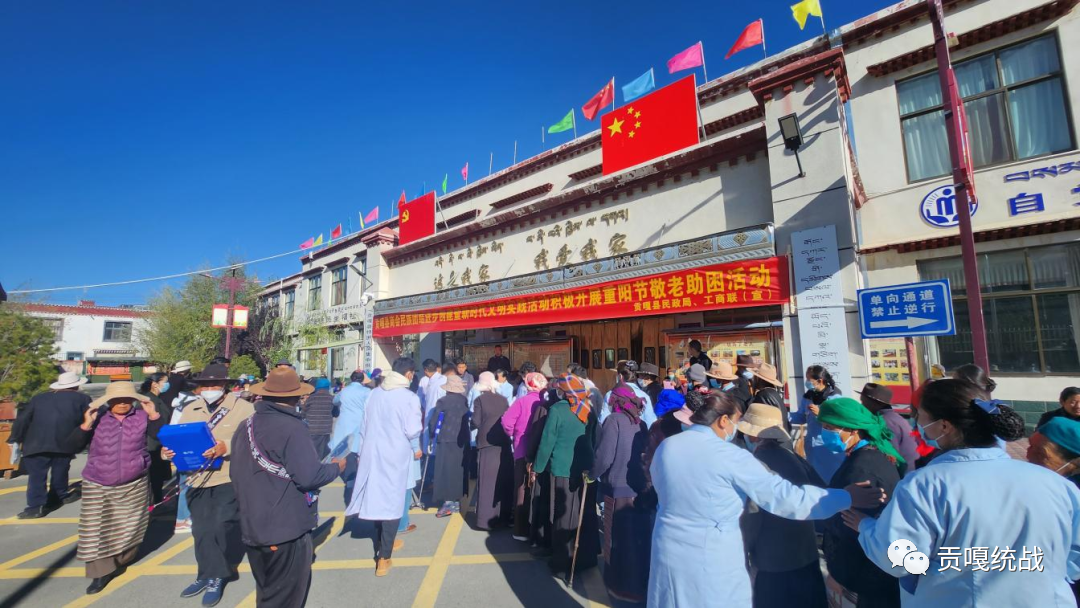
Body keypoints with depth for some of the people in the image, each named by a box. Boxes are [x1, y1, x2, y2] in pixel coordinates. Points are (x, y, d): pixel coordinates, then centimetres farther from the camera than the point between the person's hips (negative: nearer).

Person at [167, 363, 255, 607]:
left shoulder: (242, 407, -8)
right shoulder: (190, 410, 10)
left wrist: (226, 446, -32)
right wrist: (167, 451, -8)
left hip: (229, 479, -5)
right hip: (197, 480, 6)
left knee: (224, 527, -4)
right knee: (201, 530, 16)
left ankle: (216, 577, 18)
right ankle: (207, 576, 34)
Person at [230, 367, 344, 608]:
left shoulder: (246, 426, 3)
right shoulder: (292, 427, -22)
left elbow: (235, 474, 13)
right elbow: (309, 477, -26)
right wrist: (336, 467, -7)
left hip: (253, 526, 8)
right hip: (287, 527, -8)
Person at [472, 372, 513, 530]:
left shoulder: (480, 400, -8)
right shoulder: (503, 399, 2)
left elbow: (475, 423, -12)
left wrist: (474, 422, 9)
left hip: (487, 444, -3)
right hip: (503, 444, 3)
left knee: (487, 482, 4)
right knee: (504, 480, 13)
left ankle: (486, 518, 6)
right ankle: (504, 515, 23)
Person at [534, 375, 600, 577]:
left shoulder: (558, 410, -13)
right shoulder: (589, 409, 3)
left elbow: (547, 442, -11)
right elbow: (594, 439, 13)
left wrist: (538, 468, -1)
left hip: (563, 470, -5)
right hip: (586, 469, 5)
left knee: (563, 517, 8)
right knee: (586, 514, 15)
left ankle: (562, 562, 19)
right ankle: (586, 557, 27)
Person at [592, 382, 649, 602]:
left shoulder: (614, 420, -14)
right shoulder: (641, 423, 4)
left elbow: (604, 456, -17)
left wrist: (592, 474, -1)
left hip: (619, 489, -6)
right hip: (640, 488, 6)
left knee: (619, 539, 11)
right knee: (638, 538, 20)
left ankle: (623, 587, 24)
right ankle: (640, 584, 35)